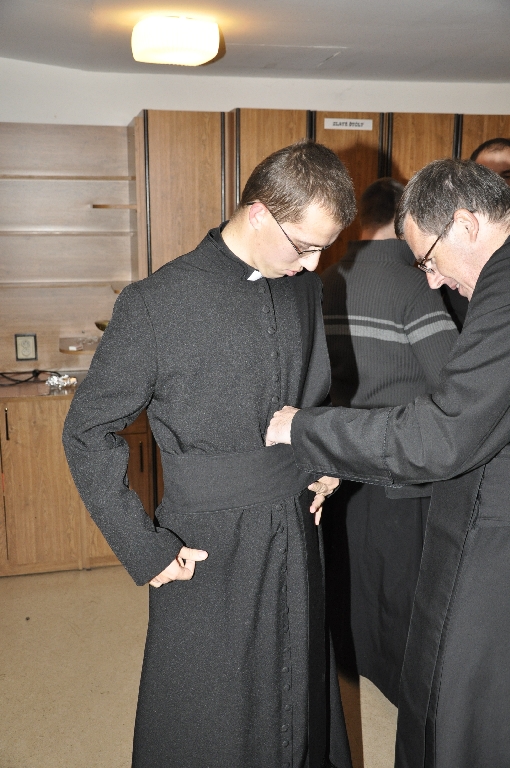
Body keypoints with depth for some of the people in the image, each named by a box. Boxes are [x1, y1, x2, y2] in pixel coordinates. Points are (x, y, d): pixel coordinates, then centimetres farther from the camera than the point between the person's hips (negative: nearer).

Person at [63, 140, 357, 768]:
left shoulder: (304, 289, 2)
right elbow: (88, 434, -10)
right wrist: (144, 551, -12)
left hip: (295, 535, 5)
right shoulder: (156, 303, -15)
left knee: (299, 701, 22)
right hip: (206, 552, -4)